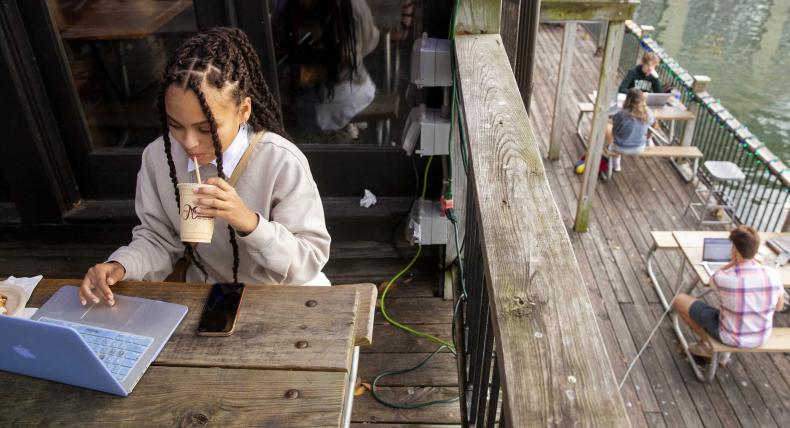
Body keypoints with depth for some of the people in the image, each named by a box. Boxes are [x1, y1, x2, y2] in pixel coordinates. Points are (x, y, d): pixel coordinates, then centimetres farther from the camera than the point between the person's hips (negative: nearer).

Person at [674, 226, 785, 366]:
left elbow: (712, 281, -2)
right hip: (761, 337, 5)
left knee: (680, 300, 11)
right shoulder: (773, 274, -19)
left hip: (730, 336, -4)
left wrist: (733, 262, -16)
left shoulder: (724, 278, -30)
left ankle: (708, 345, 27)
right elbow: (779, 306, 2)